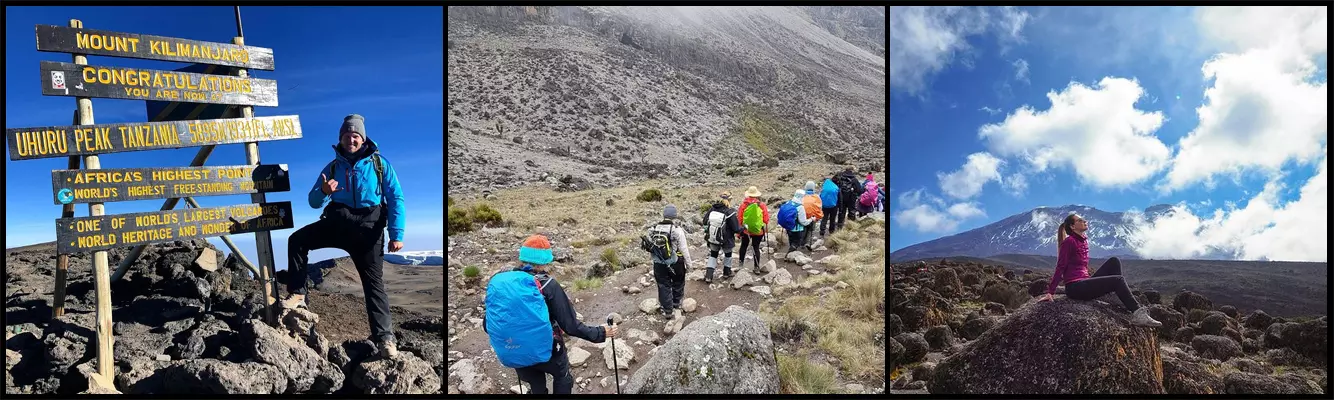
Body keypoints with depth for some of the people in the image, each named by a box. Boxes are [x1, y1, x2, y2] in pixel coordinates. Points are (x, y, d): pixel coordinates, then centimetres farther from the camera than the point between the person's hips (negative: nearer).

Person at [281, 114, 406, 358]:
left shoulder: (379, 164, 4)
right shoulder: (333, 167, 13)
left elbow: (396, 199, -1)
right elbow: (314, 202, 13)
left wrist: (397, 234, -11)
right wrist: (324, 192, -12)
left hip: (368, 227, -3)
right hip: (336, 221, 3)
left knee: (374, 282, -5)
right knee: (297, 240, -17)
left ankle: (385, 337, -5)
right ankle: (297, 293, -8)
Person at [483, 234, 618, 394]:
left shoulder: (500, 281, -13)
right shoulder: (548, 285, -23)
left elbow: (489, 322, -3)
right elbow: (570, 325, -21)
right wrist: (599, 333, -8)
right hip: (547, 350, -3)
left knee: (536, 387, 29)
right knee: (562, 377, 29)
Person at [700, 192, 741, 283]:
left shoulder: (712, 209, -13)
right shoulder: (730, 213, -24)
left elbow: (705, 221, -2)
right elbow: (736, 229, -18)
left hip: (712, 238, 3)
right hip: (726, 240, -3)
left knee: (713, 255, 21)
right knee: (728, 254, 25)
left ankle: (708, 276, 14)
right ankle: (726, 273, 39)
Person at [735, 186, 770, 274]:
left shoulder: (744, 204, -8)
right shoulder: (762, 205, -7)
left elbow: (739, 218, -3)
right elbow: (766, 219, -2)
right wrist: (766, 228, 16)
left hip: (746, 230, 0)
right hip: (758, 231, 0)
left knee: (744, 246, 20)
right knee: (756, 248, 8)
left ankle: (741, 263, 26)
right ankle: (757, 268, 9)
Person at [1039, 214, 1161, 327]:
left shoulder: (1083, 240, 15)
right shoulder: (1069, 241, -11)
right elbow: (1060, 267, -13)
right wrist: (1050, 292, -16)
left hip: (1085, 282, 9)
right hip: (1075, 287, -9)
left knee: (1114, 261, 4)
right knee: (1118, 280, -15)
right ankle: (1137, 314, -17)